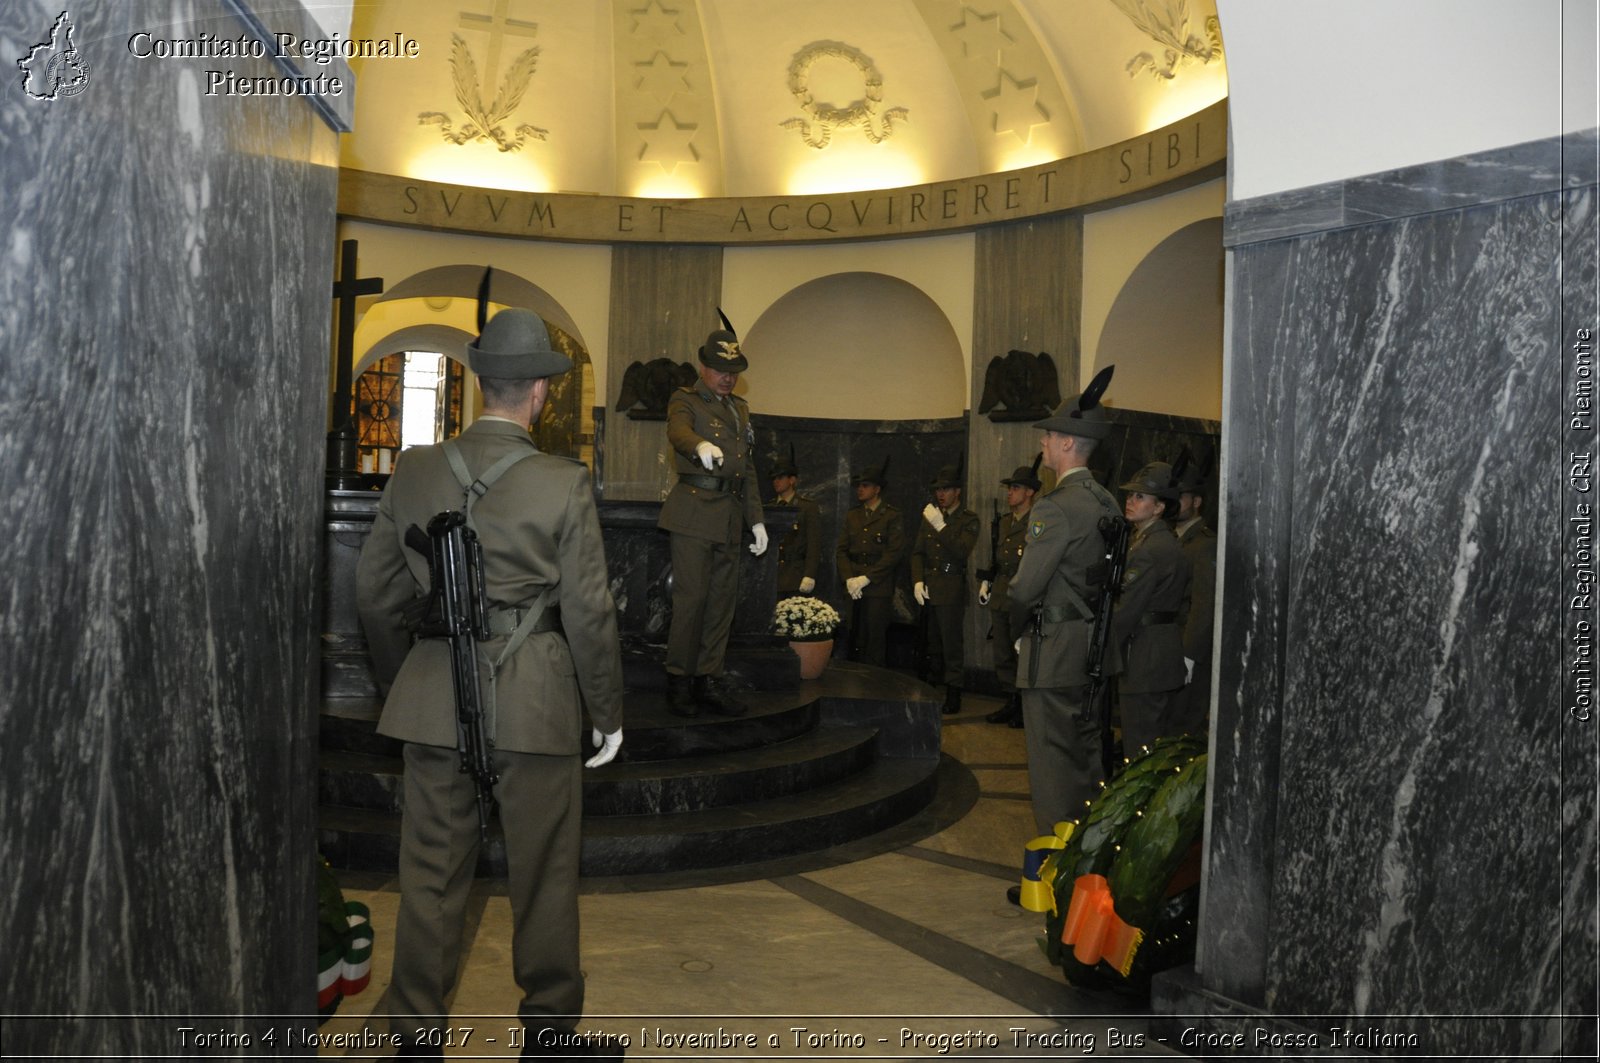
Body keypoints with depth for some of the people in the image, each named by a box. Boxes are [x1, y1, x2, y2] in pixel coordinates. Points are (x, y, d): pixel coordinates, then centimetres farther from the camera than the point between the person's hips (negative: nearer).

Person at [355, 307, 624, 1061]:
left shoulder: (414, 470, 0)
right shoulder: (564, 485, -11)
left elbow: (375, 591, 7)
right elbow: (589, 612, -8)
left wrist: (398, 683, 20)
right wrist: (607, 712, 3)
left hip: (432, 695, 3)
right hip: (535, 700, -3)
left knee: (431, 874, 14)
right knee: (542, 874, 12)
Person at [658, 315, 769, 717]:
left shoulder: (740, 408, 21)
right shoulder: (685, 400, 1)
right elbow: (678, 431, -24)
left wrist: (756, 519, 17)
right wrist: (700, 445, -47)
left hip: (730, 516, 7)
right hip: (695, 512, -7)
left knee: (723, 600, 7)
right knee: (691, 597, -9)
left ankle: (708, 681, 14)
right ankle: (679, 681, 2)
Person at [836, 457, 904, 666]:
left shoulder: (892, 516, 0)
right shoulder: (852, 515, 16)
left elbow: (895, 553, -8)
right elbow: (841, 550, 12)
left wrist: (866, 578, -12)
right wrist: (849, 579, -4)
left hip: (879, 588, -4)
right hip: (854, 587, 4)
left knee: (875, 637, -5)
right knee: (856, 638, 5)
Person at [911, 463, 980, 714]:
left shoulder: (969, 520, -2)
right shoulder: (929, 516, 14)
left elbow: (962, 552, -17)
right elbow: (918, 552, 14)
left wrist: (940, 527, -24)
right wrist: (917, 581, 1)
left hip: (951, 592, -5)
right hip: (928, 590, 5)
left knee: (952, 644, -5)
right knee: (933, 643, 11)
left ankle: (953, 694, 1)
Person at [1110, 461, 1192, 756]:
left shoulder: (1149, 550, -19)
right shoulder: (1169, 542, 12)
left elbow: (1127, 611, -19)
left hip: (1146, 657, -10)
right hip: (1168, 652, 10)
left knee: (1139, 747, -3)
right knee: (1162, 740, 18)